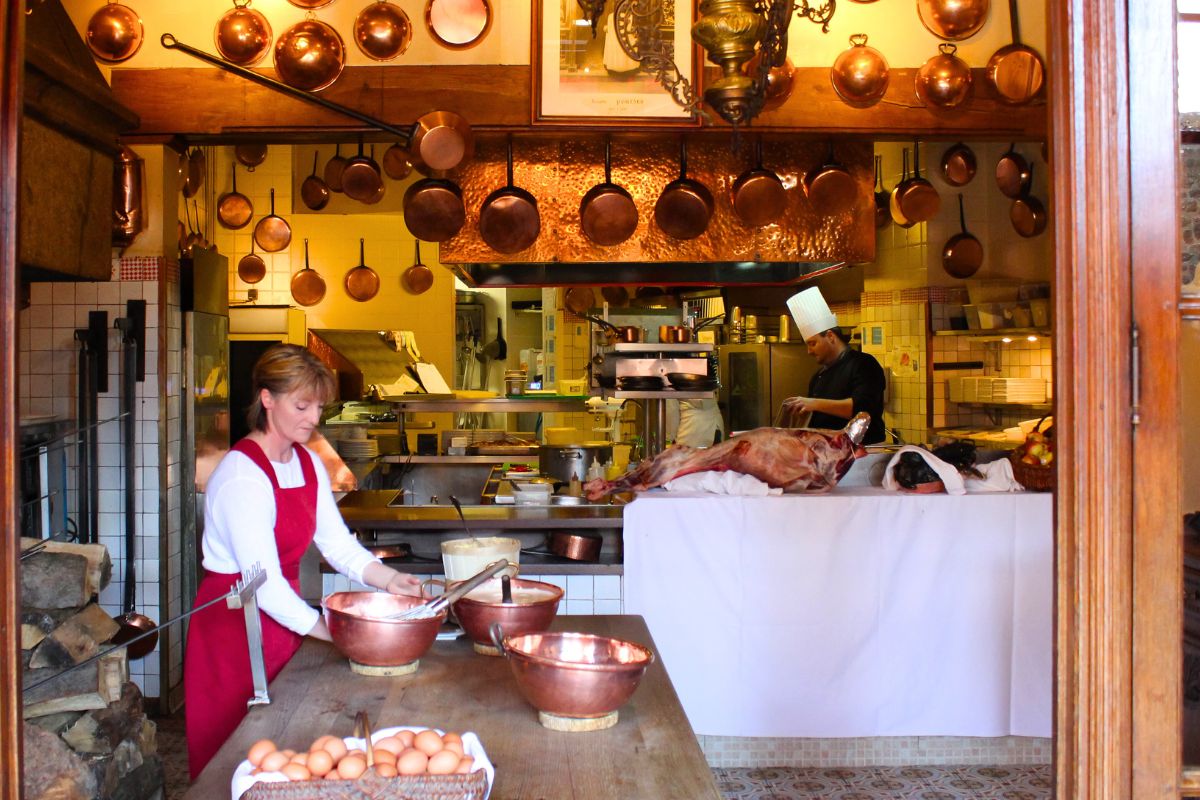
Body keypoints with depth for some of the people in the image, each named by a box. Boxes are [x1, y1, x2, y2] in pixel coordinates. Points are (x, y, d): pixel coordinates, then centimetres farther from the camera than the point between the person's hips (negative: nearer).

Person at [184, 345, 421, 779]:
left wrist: (388, 579, -12)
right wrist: (335, 633, -22)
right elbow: (264, 584, -25)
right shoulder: (242, 475, -22)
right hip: (234, 625, -7)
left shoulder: (308, 463, 5)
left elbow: (338, 544, 4)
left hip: (281, 614, 7)